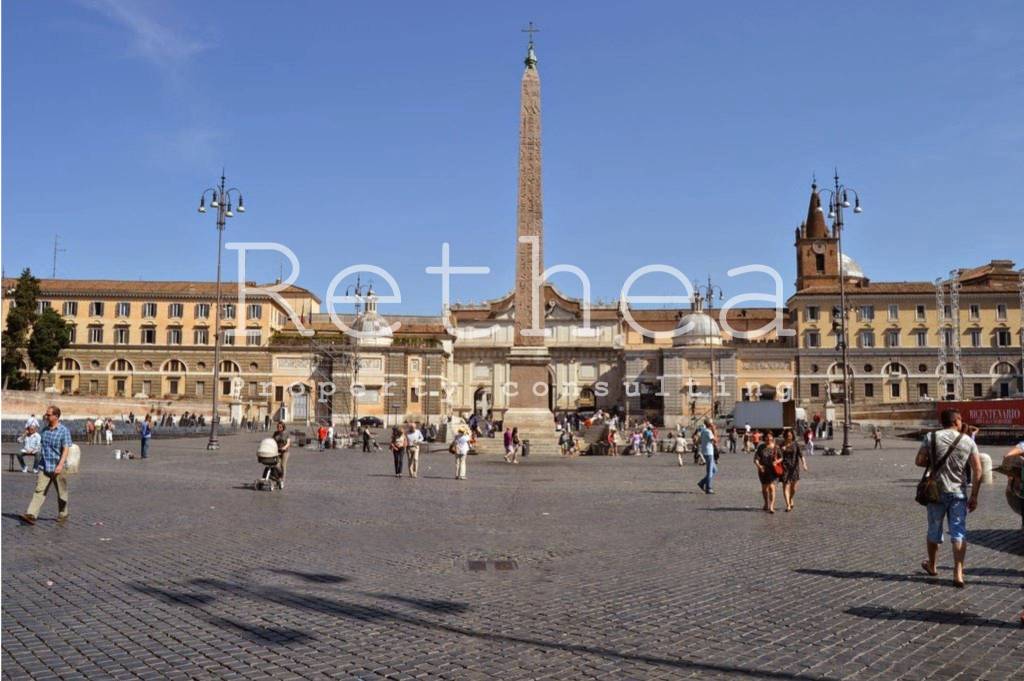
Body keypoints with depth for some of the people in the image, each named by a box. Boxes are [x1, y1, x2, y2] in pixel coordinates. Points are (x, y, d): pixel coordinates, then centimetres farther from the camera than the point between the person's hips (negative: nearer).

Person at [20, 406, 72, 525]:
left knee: (61, 493, 8)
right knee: (39, 490, -7)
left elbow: (66, 449, -15)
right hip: (44, 467, 4)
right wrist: (37, 463, 19)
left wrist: (60, 465, -26)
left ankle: (63, 515, 21)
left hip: (57, 468, -4)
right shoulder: (45, 430, 9)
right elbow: (41, 447, 19)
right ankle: (31, 515, -14)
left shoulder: (64, 430, -9)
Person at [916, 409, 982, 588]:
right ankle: (958, 573, -5)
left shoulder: (931, 437, -5)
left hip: (937, 491, 0)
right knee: (959, 533, 3)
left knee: (934, 530, 15)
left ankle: (932, 566, 32)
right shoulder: (968, 441, -2)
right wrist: (974, 496, 1)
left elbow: (919, 461, -7)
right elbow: (977, 470, -3)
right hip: (959, 493, 0)